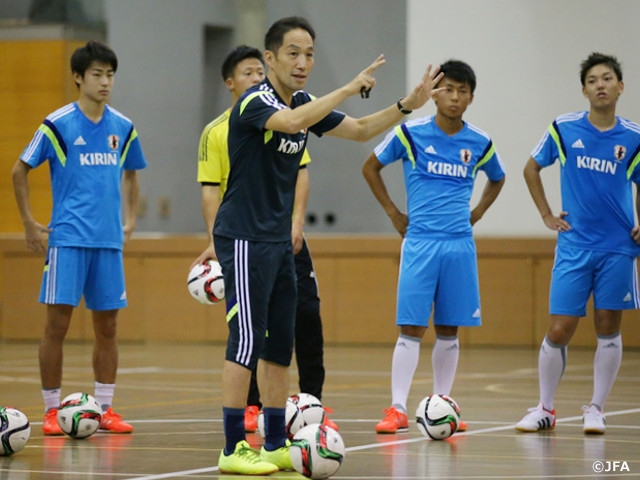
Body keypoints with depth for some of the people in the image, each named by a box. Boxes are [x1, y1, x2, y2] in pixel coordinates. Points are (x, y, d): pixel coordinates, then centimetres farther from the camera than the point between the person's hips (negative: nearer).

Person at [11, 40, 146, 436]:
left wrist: (130, 221, 15)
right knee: (58, 322, -4)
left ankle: (105, 409, 13)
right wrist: (30, 223, 0)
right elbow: (20, 171, 3)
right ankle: (51, 411, 3)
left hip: (109, 241, 4)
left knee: (107, 325, 6)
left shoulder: (123, 128, 8)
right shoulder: (58, 124, -4)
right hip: (68, 238, -4)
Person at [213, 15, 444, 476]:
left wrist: (408, 104, 4)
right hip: (244, 237, -9)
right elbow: (290, 122, -37)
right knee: (247, 339, -11)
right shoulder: (254, 102, -15)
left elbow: (360, 130, 18)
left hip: (279, 240, 9)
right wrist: (350, 88, -35)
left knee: (280, 343, 10)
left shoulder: (306, 104, 10)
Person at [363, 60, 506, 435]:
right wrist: (393, 213, 5)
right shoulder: (410, 134, -3)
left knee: (449, 329, 7)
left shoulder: (479, 143, 6)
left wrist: (476, 213, 14)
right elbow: (371, 167, 10)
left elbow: (497, 179, 26)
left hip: (460, 245, 3)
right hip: (420, 243, -3)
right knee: (411, 328, -6)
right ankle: (398, 409, -5)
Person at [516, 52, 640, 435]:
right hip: (574, 248, 0)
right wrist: (547, 216, 6)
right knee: (559, 331, -2)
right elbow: (532, 169, 13)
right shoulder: (564, 129, -1)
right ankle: (545, 409, 12)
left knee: (608, 328, 3)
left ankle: (596, 410, 14)